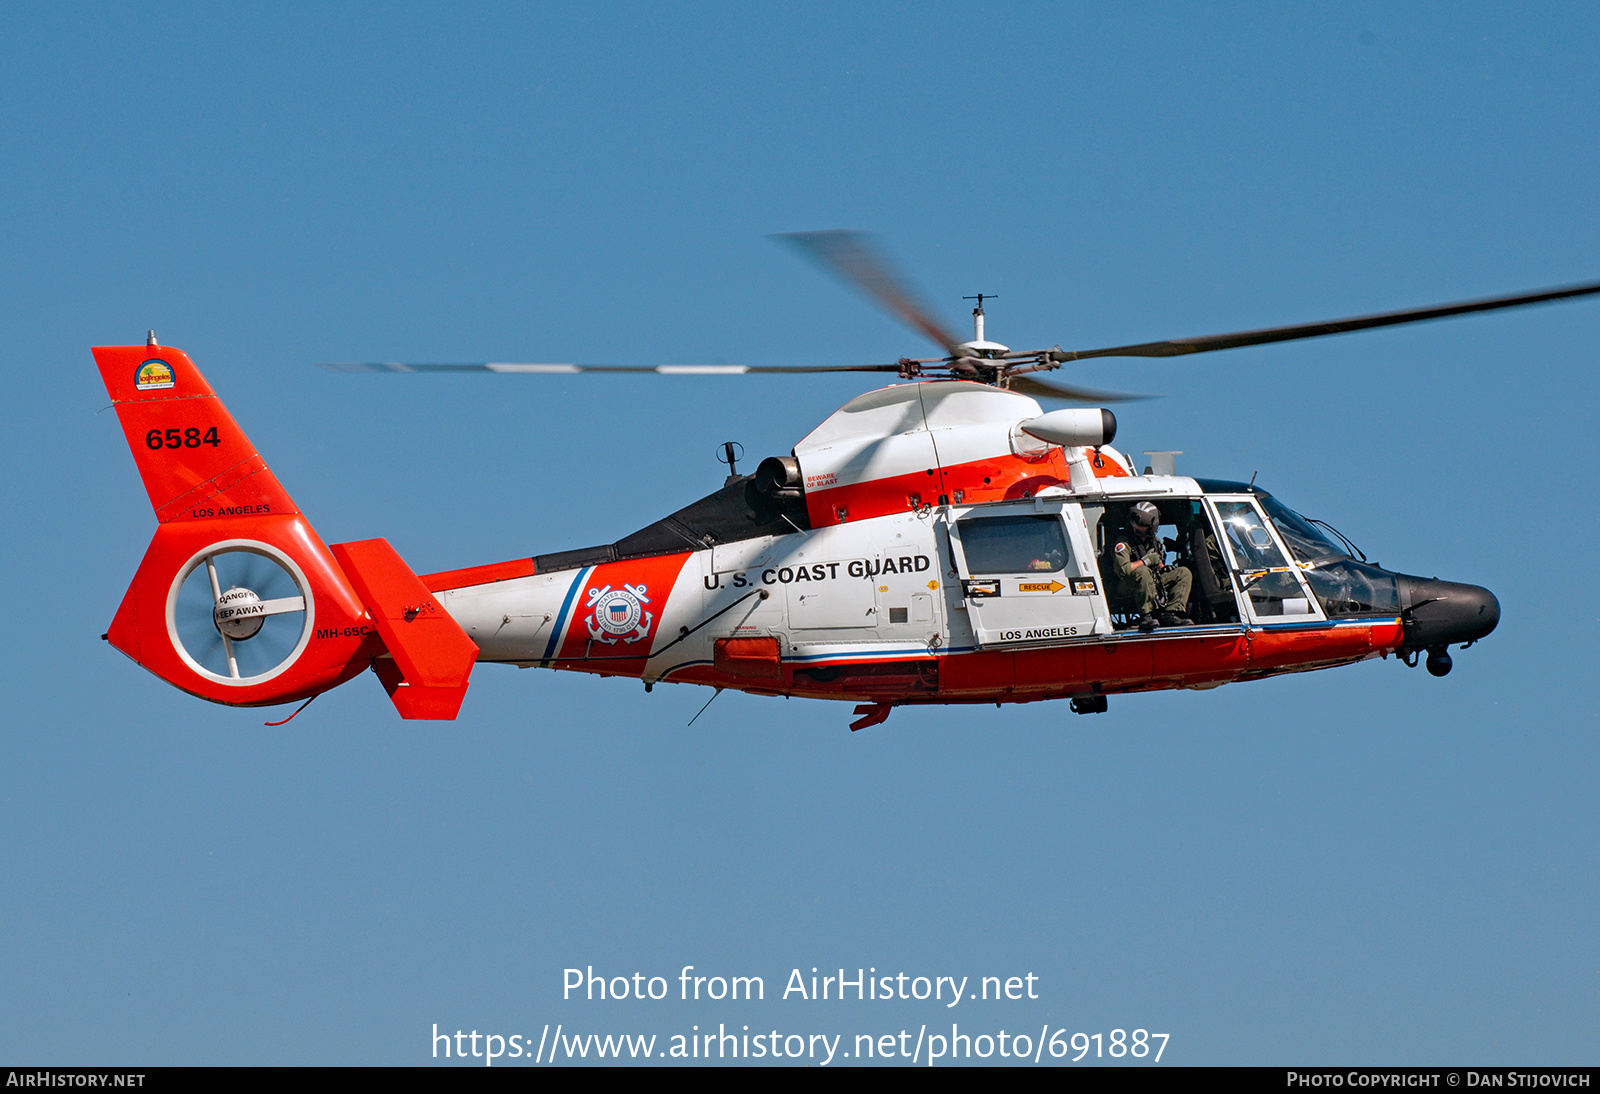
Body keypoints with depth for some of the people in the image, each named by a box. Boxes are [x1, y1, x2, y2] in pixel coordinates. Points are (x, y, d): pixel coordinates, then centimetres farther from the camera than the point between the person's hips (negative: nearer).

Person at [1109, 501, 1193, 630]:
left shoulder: (1154, 541, 10)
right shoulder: (1123, 541, -14)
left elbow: (1159, 564, 27)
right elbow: (1122, 569, -27)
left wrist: (1163, 568, 2)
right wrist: (1146, 561, -16)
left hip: (1152, 583, 8)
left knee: (1184, 573, 1)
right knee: (1142, 572, -39)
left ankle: (1170, 614, -15)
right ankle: (1146, 617, -35)